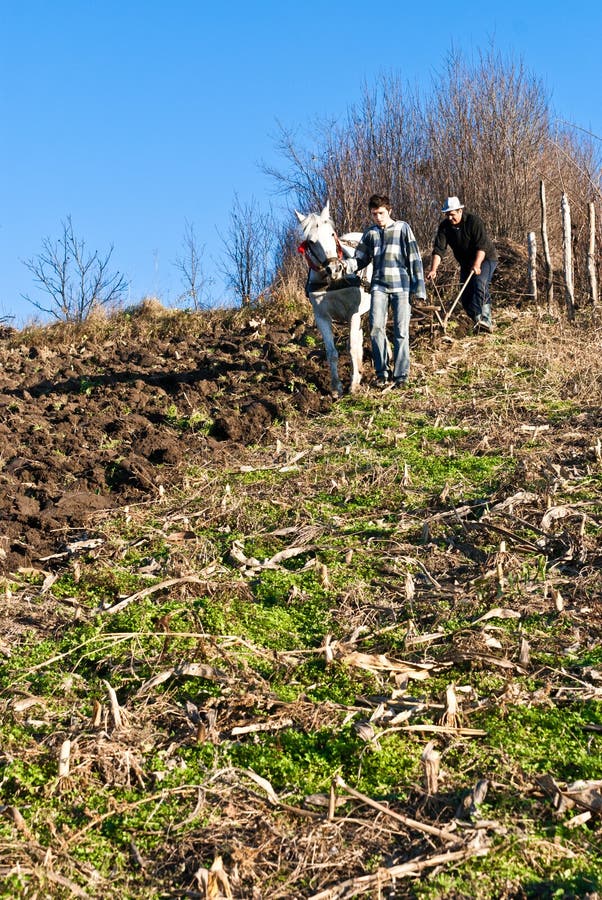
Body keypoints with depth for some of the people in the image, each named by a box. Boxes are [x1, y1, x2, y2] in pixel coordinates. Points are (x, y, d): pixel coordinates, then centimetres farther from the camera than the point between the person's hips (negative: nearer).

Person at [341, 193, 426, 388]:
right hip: (379, 286, 2)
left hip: (401, 286, -2)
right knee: (376, 327, -10)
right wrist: (346, 265, -9)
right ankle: (382, 372, 2)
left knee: (401, 331, -2)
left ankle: (401, 375, 6)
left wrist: (419, 288, -5)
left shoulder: (402, 228, 2)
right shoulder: (370, 233, 12)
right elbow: (361, 259, 14)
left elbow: (414, 259, 0)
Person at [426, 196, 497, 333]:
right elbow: (438, 249, -16)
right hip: (466, 262, 6)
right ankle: (479, 323, 11)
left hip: (485, 258, -6)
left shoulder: (473, 221, -21)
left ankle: (485, 319, -34)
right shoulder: (444, 226, -8)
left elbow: (482, 245, -28)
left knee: (479, 283, -30)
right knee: (466, 296, 2)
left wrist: (477, 265, -40)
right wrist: (433, 269, -29)